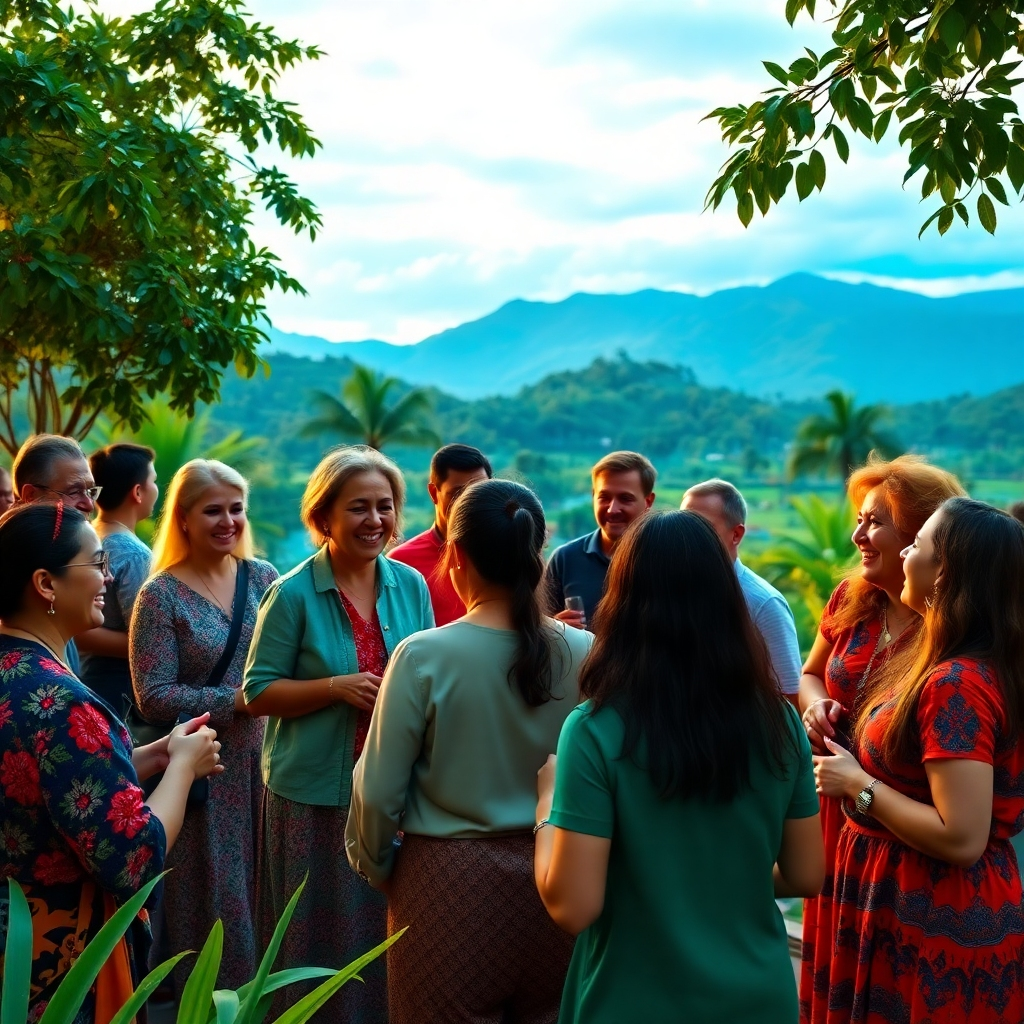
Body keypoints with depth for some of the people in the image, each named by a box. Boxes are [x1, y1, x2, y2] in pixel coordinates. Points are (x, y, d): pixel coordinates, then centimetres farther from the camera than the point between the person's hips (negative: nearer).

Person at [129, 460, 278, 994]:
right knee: (213, 890, 7)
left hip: (262, 758, 4)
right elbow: (153, 696, -13)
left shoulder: (261, 576, 4)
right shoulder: (160, 595, -8)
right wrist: (241, 699, -18)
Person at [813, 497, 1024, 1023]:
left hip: (938, 928, -9)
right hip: (940, 911, 9)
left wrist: (858, 784, -18)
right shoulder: (959, 668, 5)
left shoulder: (956, 685, -24)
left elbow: (961, 838, -27)